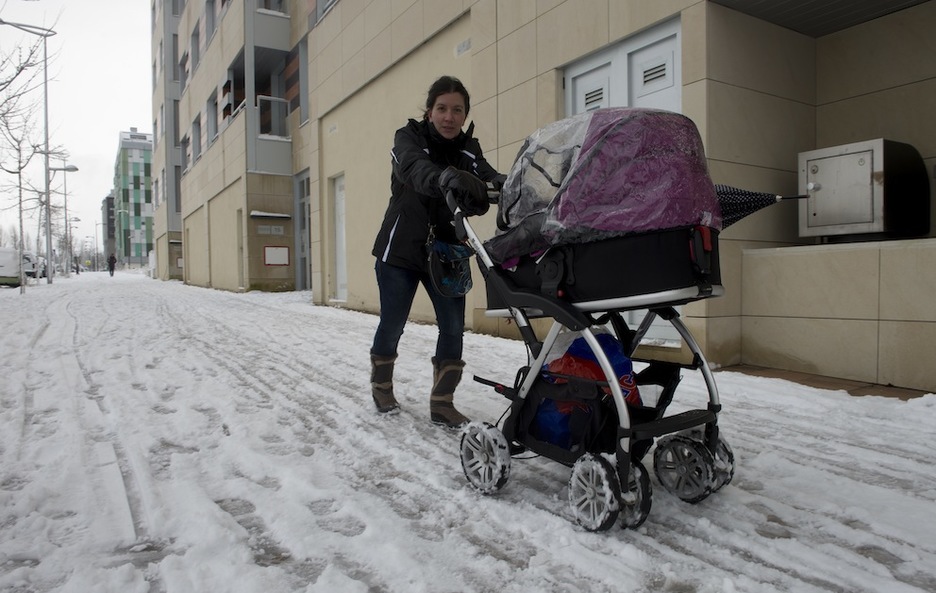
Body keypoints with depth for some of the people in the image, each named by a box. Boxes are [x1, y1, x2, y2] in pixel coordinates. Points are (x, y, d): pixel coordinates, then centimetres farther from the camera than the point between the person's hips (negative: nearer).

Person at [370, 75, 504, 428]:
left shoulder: (468, 148, 0)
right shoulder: (408, 137, -11)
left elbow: (486, 175, -19)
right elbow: (414, 168, -34)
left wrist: (505, 184, -44)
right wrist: (446, 176, -57)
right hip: (400, 250, -3)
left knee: (453, 328, -4)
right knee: (392, 325, 7)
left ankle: (442, 402, 9)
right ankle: (381, 385, 33)